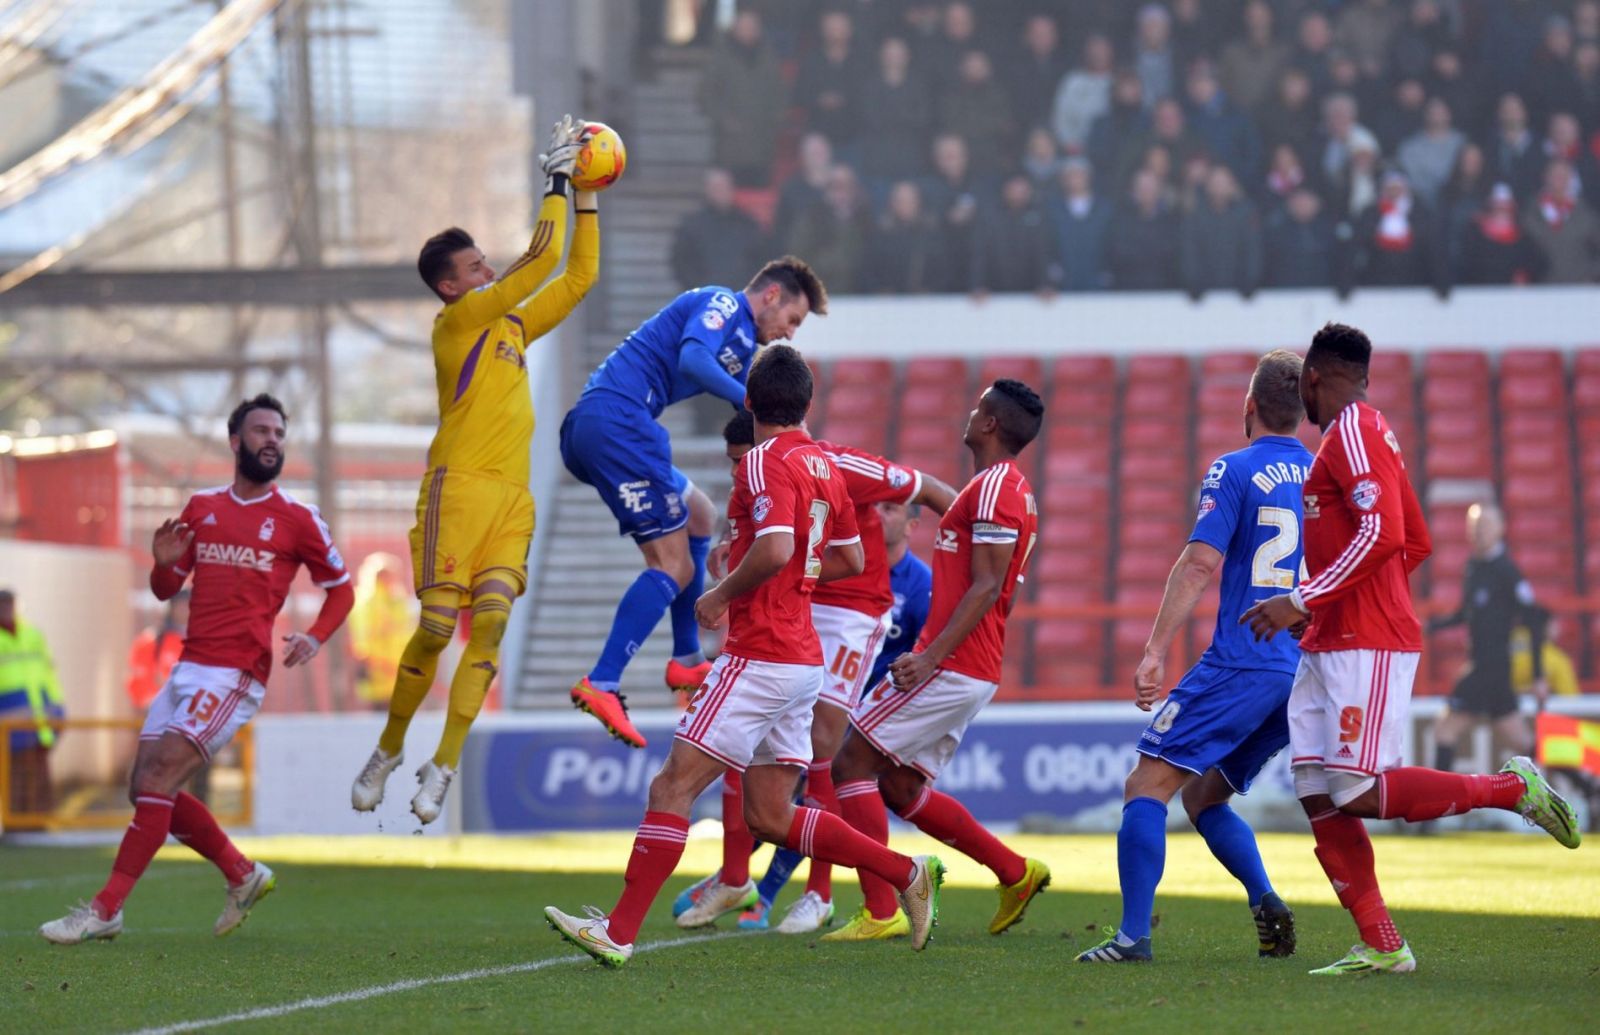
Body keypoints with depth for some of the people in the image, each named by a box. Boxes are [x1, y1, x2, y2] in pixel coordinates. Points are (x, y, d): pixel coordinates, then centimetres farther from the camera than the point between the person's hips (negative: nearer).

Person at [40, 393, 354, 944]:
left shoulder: (298, 520, 0)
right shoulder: (201, 507, 13)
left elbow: (340, 588, 10)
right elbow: (166, 589, 19)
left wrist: (314, 638, -9)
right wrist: (163, 563, -4)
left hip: (236, 673, -7)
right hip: (188, 667, 7)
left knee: (158, 780, -17)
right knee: (145, 790, 4)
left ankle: (105, 909, -16)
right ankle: (243, 875, 19)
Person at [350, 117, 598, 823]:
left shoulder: (513, 326, 21)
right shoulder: (458, 320, 0)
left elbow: (578, 276, 26)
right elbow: (541, 258, -6)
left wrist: (586, 197, 20)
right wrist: (556, 177, 0)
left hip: (512, 498, 6)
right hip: (459, 488, -6)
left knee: (491, 623, -9)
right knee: (436, 626, -6)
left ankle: (443, 767, -10)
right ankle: (389, 750, 11)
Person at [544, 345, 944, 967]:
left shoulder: (765, 462, -12)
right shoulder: (824, 466, 14)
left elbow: (775, 548, -26)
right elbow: (850, 559, 23)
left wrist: (722, 594, -12)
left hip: (760, 656, -9)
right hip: (803, 661, 9)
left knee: (673, 786, -8)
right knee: (770, 818, 12)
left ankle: (620, 931, -10)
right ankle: (907, 873, 9)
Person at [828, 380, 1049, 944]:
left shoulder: (995, 487, -13)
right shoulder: (1013, 491, 19)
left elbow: (986, 587, -20)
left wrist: (931, 657, -25)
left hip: (950, 665, -10)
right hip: (974, 672, 10)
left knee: (852, 764, -8)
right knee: (901, 788, 16)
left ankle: (880, 913, -12)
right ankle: (1016, 873, 17)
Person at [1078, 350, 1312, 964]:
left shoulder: (1234, 471, -4)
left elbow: (1199, 565, -13)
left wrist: (1154, 653, -16)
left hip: (1239, 665, -7)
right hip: (1303, 675, 7)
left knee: (1147, 787, -5)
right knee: (1203, 796, 19)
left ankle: (1134, 933, -18)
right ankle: (1267, 904, -2)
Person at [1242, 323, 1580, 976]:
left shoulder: (1353, 433, -10)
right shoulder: (1362, 436, 21)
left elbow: (1385, 534, -22)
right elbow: (1418, 545, 26)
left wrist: (1304, 601, -21)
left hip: (1366, 649, -10)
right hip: (1327, 648, 10)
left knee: (1357, 794, -15)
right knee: (1317, 795, 1)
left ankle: (1511, 788, -2)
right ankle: (1380, 947, 0)